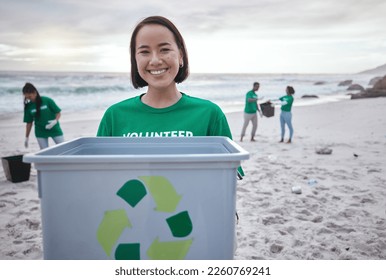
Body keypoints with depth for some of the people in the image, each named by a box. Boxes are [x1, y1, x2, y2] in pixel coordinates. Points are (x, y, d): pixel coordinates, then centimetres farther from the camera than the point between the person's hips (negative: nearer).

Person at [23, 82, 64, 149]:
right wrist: (27, 137, 6)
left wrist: (55, 121, -26)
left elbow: (58, 113, -7)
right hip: (41, 132, 2)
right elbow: (29, 123, 4)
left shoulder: (47, 100, -13)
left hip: (55, 129, -2)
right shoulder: (28, 106, -4)